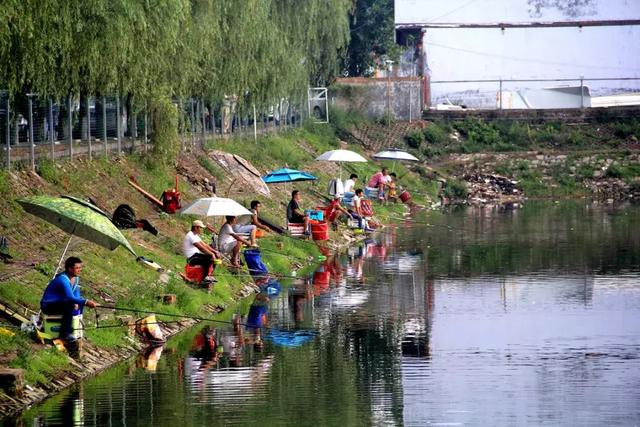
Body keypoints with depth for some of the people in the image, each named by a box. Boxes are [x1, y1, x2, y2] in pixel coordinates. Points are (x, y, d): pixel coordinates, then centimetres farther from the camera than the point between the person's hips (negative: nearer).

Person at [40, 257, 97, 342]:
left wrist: (76, 303, -11)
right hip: (48, 305, -9)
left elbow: (76, 293, 10)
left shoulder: (75, 278, -1)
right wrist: (86, 302, -48)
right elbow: (70, 297, -40)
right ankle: (65, 334, -22)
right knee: (70, 305, -29)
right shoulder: (63, 279, -30)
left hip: (59, 302, 9)